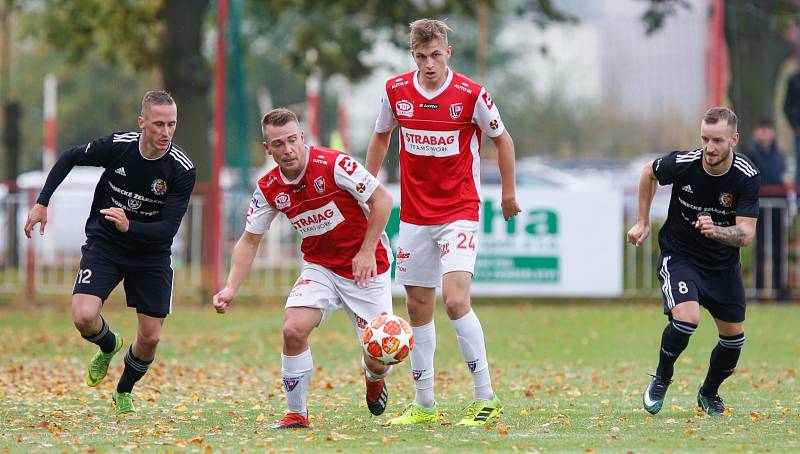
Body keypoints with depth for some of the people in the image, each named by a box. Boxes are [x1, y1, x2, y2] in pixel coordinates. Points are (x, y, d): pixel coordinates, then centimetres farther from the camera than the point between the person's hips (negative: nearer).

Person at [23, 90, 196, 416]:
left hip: (151, 254, 0)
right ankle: (108, 347, 16)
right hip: (103, 245, 0)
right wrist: (42, 203, -3)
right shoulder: (115, 146, -18)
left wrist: (129, 227, -40)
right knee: (84, 318, -21)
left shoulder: (182, 170, -20)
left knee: (150, 337, 0)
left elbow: (168, 229, -22)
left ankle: (124, 391, 31)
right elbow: (69, 159, 2)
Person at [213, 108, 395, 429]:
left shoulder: (333, 164, -19)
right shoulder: (269, 189, -5)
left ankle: (374, 378, 35)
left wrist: (367, 252, -17)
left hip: (365, 267, -3)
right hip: (320, 267, 3)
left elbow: (381, 199, -15)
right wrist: (231, 288, -9)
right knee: (293, 329, -22)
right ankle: (296, 414, -4)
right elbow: (249, 240, 3)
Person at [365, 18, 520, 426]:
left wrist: (509, 193, 9)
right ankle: (424, 404, 17)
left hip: (459, 213, -4)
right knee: (418, 307, 7)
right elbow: (381, 135, 18)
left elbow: (502, 139, 4)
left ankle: (486, 399, -12)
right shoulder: (396, 91, -1)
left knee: (455, 300, -18)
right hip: (414, 216, 4)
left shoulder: (471, 95, -11)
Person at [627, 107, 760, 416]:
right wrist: (643, 222, 6)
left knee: (733, 335, 5)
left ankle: (709, 394, 33)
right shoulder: (682, 164, -21)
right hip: (679, 254, -2)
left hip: (723, 263, 2)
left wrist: (715, 231, -44)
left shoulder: (747, 177, -21)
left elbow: (746, 234, -24)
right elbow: (649, 173, 3)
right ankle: (661, 379, 1)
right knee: (686, 318, -26)